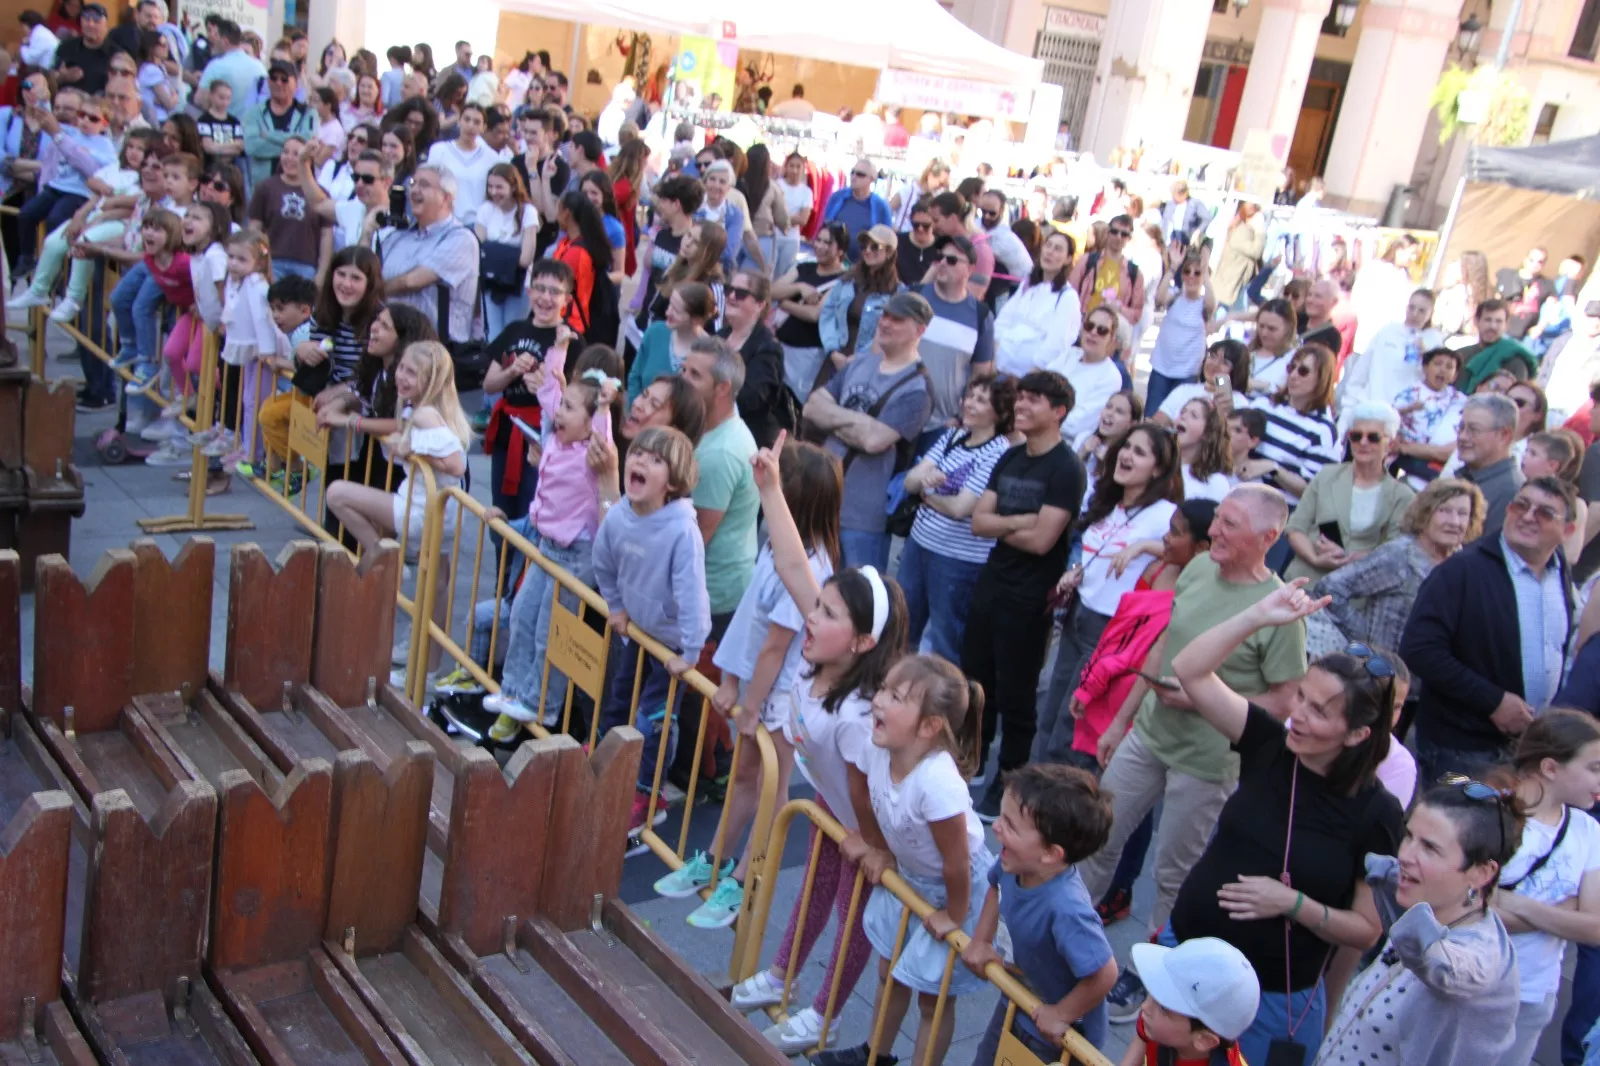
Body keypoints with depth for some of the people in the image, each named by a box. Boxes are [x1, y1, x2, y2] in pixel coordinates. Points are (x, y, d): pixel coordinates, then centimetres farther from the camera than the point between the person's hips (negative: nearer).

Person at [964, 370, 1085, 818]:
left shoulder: (1066, 469, -13)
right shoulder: (1009, 458, 9)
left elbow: (1040, 539, -21)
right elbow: (978, 521, 3)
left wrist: (1000, 525, -6)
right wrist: (1019, 521, -13)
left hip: (1028, 599, -7)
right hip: (990, 584, 7)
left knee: (1015, 695, 4)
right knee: (975, 680, 17)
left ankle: (1008, 780, 19)